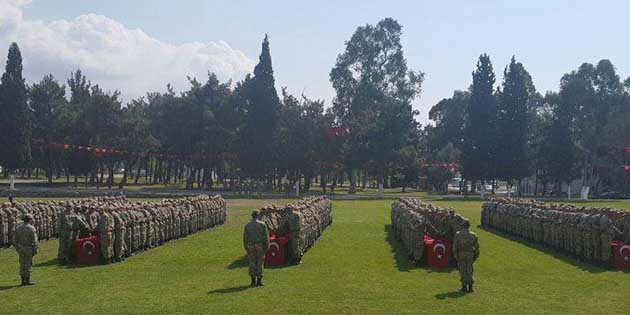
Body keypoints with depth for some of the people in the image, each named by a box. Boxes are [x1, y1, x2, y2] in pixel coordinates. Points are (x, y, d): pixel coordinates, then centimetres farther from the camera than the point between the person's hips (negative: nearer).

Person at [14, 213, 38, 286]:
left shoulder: (18, 227, 2)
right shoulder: (31, 228, -14)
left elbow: (15, 239, 5)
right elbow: (34, 240, -16)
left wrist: (17, 248, 14)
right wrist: (35, 250, -10)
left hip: (20, 248, 5)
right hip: (28, 249, -5)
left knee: (22, 264, 11)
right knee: (28, 264, 0)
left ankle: (23, 281, 13)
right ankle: (27, 281, 2)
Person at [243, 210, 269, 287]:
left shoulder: (247, 225, 0)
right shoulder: (262, 224, -4)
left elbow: (245, 237, 1)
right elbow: (266, 236, -5)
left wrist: (246, 247, 8)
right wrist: (266, 246, 1)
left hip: (251, 246, 1)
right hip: (260, 246, -1)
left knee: (252, 263, 7)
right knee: (260, 263, 4)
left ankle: (253, 281, 6)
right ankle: (259, 281, 4)